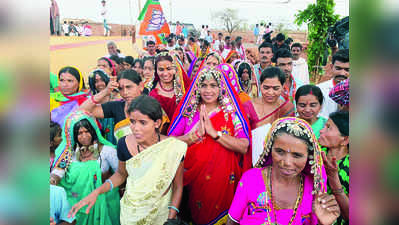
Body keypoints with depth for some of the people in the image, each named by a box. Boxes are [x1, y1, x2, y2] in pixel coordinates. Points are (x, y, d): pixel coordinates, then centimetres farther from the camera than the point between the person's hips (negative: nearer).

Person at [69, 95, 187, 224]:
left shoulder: (173, 148, -24)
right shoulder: (124, 144, -18)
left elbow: (177, 186, -10)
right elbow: (121, 174, 1)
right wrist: (96, 192, -10)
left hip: (162, 211, -1)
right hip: (131, 211, 2)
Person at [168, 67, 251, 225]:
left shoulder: (231, 112, -4)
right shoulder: (188, 111, 0)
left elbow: (244, 147, -15)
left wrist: (214, 132, -21)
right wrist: (196, 134, -21)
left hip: (222, 181, -1)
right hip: (192, 178, 1)